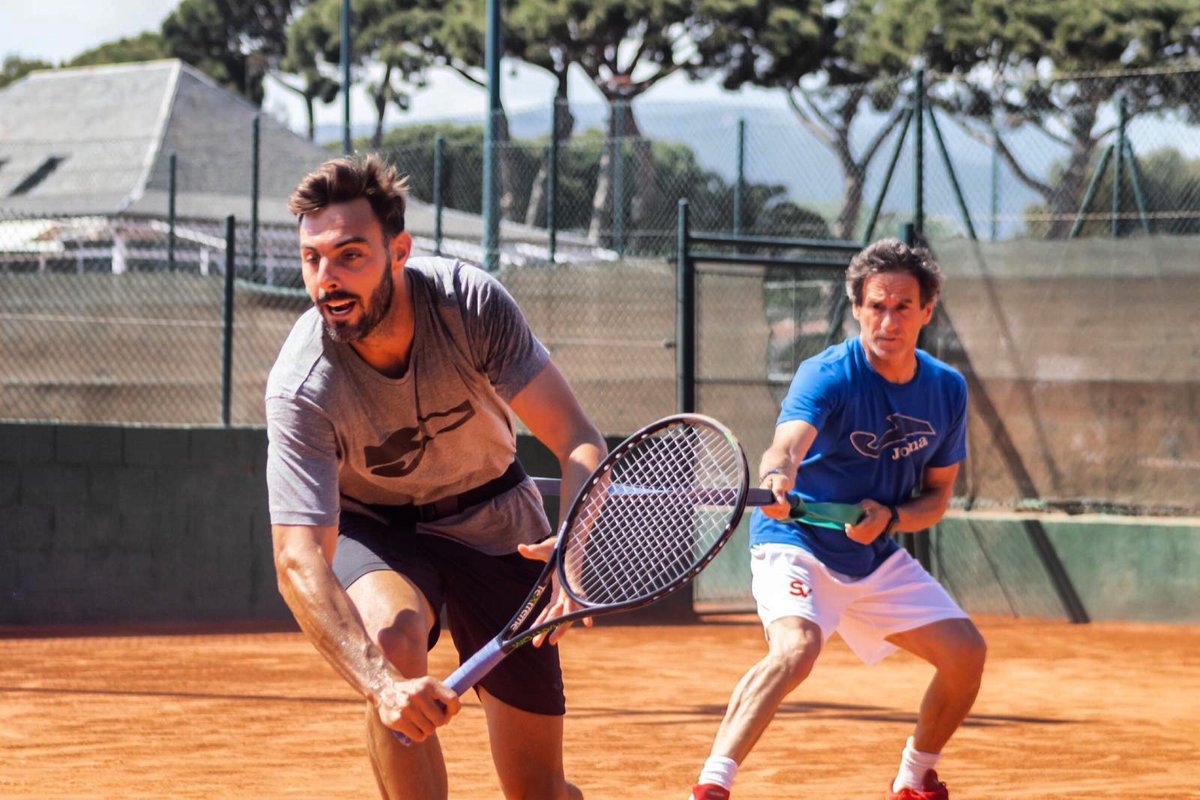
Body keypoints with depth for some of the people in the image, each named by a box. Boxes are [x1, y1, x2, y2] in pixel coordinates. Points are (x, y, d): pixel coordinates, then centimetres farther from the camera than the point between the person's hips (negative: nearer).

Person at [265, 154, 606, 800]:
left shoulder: (470, 301, -27)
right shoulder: (301, 390, -31)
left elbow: (577, 442, -27)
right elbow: (299, 563, -38)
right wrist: (381, 683, -55)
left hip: (491, 513, 2)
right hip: (371, 524, -1)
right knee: (392, 636, -37)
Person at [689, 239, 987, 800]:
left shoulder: (947, 390, -3)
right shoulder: (827, 376, -21)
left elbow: (937, 495, 5)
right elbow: (788, 443, -41)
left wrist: (889, 518, -17)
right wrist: (776, 477, -65)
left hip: (877, 557, 6)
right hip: (798, 545, -6)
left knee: (966, 652, 0)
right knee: (795, 648, -33)